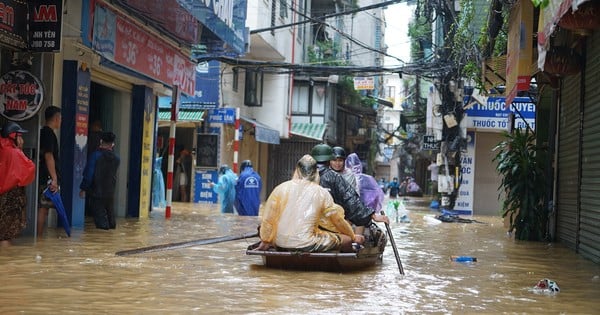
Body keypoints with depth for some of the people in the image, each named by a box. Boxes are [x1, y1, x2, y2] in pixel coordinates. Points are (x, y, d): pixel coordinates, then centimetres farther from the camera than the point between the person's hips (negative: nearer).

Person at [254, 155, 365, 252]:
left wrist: (265, 241, 14)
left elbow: (268, 218, 2)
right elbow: (338, 220, 10)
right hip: (305, 244, -4)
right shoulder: (322, 193, 1)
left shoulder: (281, 188, 3)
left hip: (280, 243, 4)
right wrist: (353, 237, 25)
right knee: (347, 241, 11)